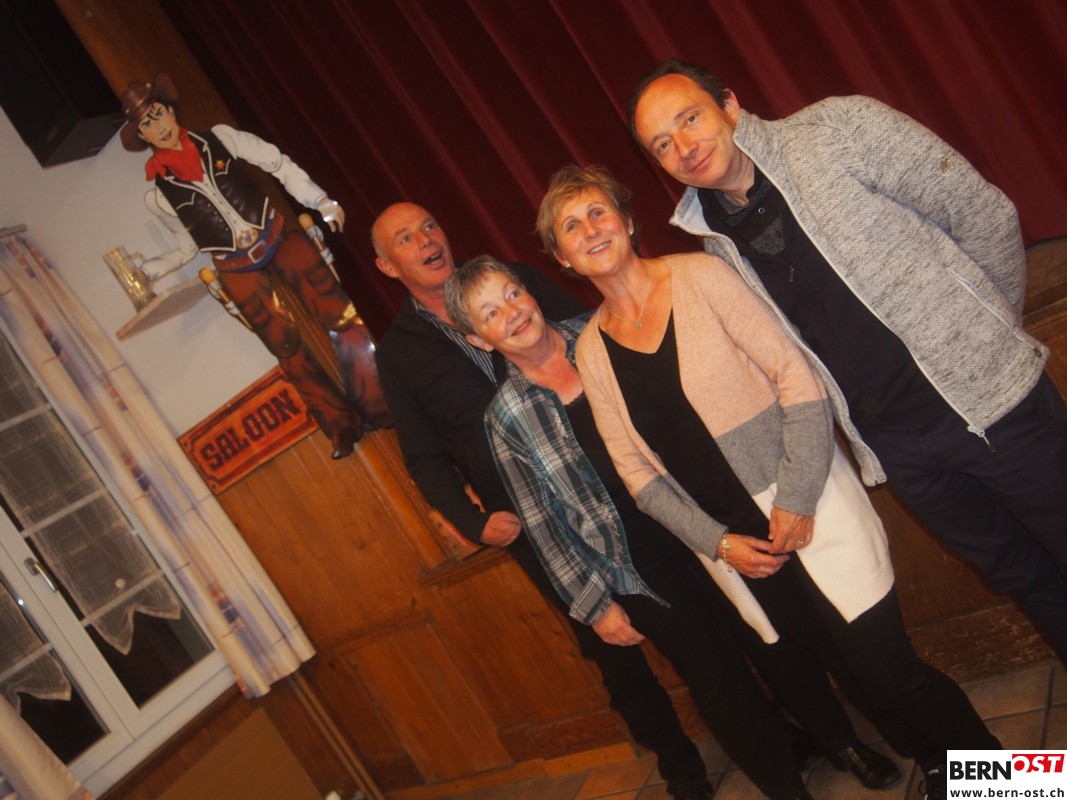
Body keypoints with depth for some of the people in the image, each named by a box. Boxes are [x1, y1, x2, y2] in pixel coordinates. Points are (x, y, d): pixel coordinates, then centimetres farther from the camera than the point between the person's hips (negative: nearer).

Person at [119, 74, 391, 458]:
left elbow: (277, 163, 2)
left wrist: (320, 200, -6)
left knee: (345, 318, -7)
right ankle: (343, 428, 14)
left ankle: (384, 408, 4)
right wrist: (149, 270, -3)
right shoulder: (158, 194, 1)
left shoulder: (218, 138, 1)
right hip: (238, 271, 0)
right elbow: (189, 246, 11)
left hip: (278, 238, 0)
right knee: (290, 352, 2)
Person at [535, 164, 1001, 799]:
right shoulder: (592, 353, 2)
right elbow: (636, 469, 3)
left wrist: (795, 499, -15)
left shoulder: (700, 276, -8)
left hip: (807, 504, -3)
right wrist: (716, 541, -6)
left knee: (885, 667, -4)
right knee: (849, 673, 13)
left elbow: (796, 377, -10)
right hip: (732, 539, 3)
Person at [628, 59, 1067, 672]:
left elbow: (984, 215, -5)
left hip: (987, 394, -3)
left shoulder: (843, 130, -10)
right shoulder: (716, 251, 3)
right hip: (895, 446, 4)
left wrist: (988, 340, 1)